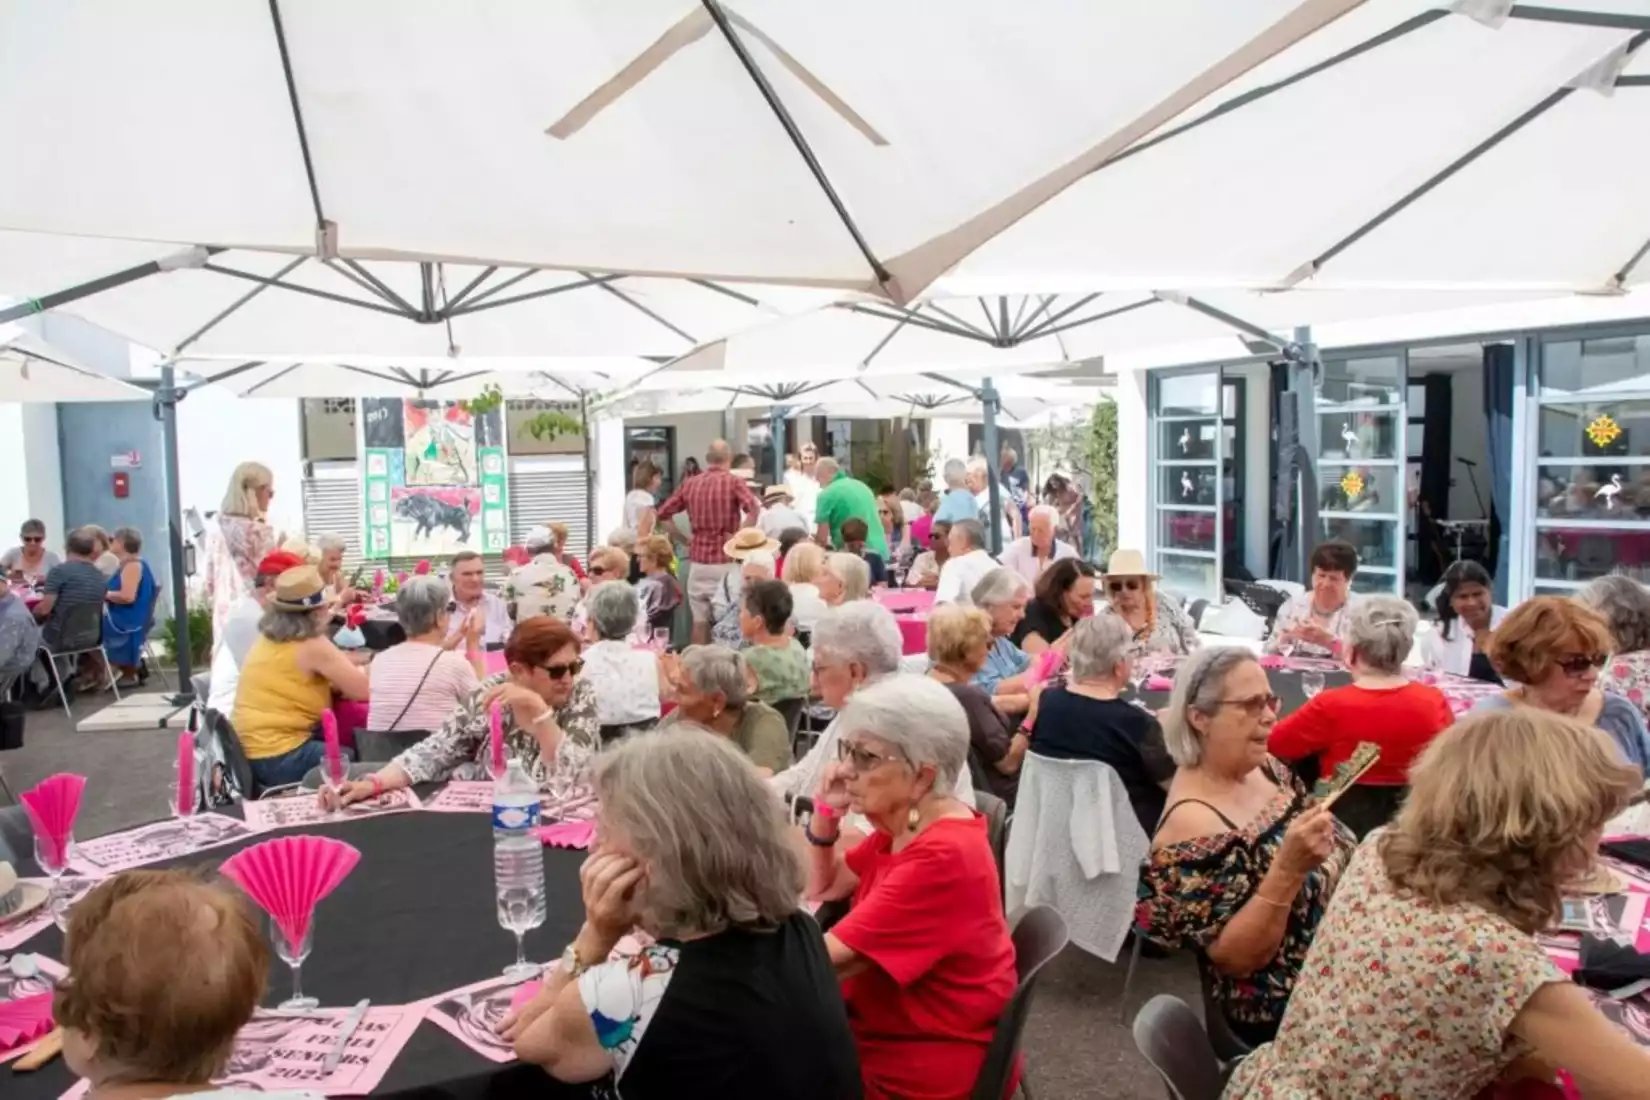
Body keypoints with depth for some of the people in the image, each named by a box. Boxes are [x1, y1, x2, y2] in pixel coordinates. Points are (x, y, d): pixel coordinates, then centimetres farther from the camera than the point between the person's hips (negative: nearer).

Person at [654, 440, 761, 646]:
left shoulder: (690, 484, 6)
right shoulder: (733, 482, -6)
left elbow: (662, 514, 9)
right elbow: (754, 511, -22)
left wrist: (683, 539, 11)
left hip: (698, 559, 4)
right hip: (725, 560, -3)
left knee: (699, 619, 8)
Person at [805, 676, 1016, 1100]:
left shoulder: (942, 857, -28)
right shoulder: (906, 822, 2)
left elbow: (825, 960, -29)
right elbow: (824, 887, 14)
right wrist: (825, 814, -3)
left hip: (928, 1064, -8)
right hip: (880, 1025, 8)